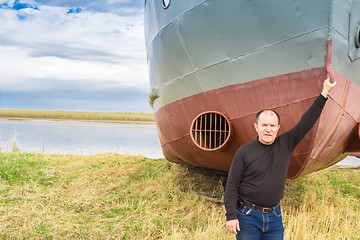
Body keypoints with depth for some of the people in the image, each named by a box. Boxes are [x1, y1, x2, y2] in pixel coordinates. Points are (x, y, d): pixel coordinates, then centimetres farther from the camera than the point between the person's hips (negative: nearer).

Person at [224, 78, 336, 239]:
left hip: (274, 217, 3)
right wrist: (231, 216, -12)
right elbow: (232, 185, -6)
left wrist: (324, 94, -3)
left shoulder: (285, 144, 3)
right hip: (248, 216, -3)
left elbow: (306, 122, 1)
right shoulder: (244, 152, -7)